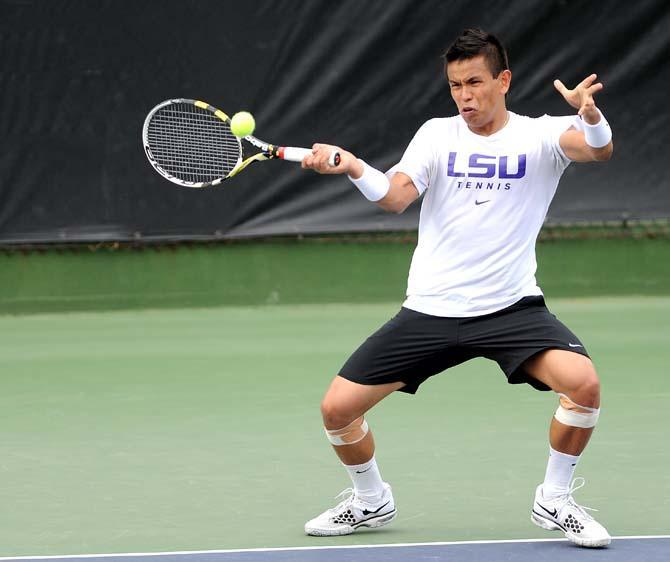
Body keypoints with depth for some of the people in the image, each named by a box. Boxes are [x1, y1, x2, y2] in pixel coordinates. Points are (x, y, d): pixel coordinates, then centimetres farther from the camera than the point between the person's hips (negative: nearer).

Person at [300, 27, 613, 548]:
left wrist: (589, 113, -43)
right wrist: (352, 167, -29)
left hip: (512, 306, -2)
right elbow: (396, 196, -9)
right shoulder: (437, 135, 5)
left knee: (583, 382, -28)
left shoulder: (539, 135, -1)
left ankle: (555, 501, -4)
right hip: (430, 310, 2)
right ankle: (372, 501, 26)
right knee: (338, 408, -3)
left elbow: (599, 148, -20)